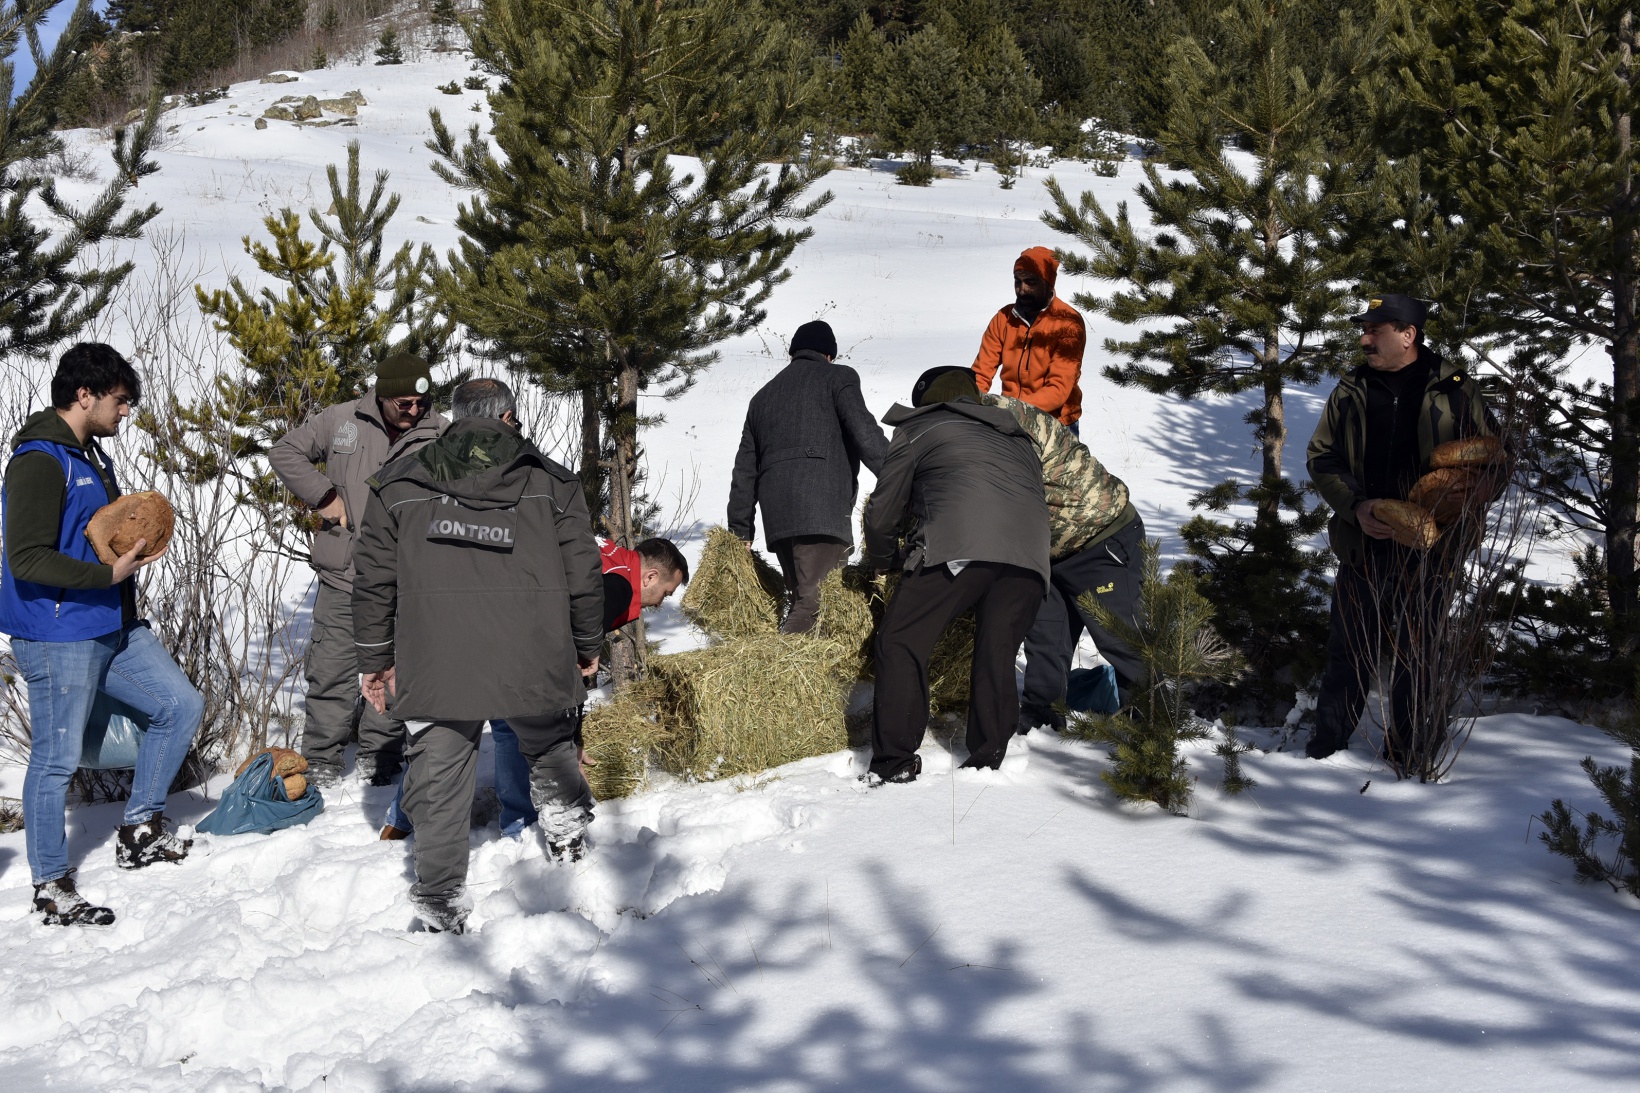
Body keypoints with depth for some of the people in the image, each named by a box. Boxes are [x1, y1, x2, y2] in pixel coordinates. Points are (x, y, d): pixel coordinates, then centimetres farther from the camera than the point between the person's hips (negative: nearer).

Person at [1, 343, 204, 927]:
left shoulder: (90, 455, 14)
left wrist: (134, 547, 8)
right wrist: (108, 575, -23)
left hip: (114, 627, 9)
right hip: (58, 637, -9)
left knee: (182, 705, 10)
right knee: (56, 760, 0)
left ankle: (139, 829, 21)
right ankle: (51, 885, 13)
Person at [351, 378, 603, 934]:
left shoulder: (397, 486, 13)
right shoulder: (551, 482, 11)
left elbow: (373, 580, 12)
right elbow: (583, 571, 10)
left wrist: (375, 658, 20)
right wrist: (587, 646, 23)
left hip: (434, 665, 0)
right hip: (533, 661, 0)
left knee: (438, 780, 5)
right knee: (548, 741, 27)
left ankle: (441, 902, 3)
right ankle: (565, 825, 40)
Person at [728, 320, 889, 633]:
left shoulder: (763, 396, 30)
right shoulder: (838, 377, 11)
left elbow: (745, 469, 27)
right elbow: (864, 432, -6)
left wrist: (740, 531, 28)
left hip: (776, 514, 7)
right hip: (823, 510, -6)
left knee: (801, 598, 11)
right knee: (814, 602, -14)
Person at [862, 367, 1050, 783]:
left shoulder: (919, 429, 24)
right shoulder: (1017, 440, 38)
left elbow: (882, 513, 22)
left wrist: (885, 559, 41)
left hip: (959, 546, -5)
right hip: (1029, 557, 5)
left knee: (901, 642, 2)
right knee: (996, 657, 12)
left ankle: (894, 762, -5)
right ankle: (988, 761, 6)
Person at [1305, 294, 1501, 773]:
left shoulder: (1455, 391, -1)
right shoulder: (1351, 391, 7)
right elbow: (1321, 458, 8)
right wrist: (1356, 507, -9)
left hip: (1426, 551, -2)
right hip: (1361, 548, 2)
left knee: (1416, 657, 5)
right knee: (1348, 650, 6)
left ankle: (1408, 754, 17)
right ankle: (1327, 743, 17)